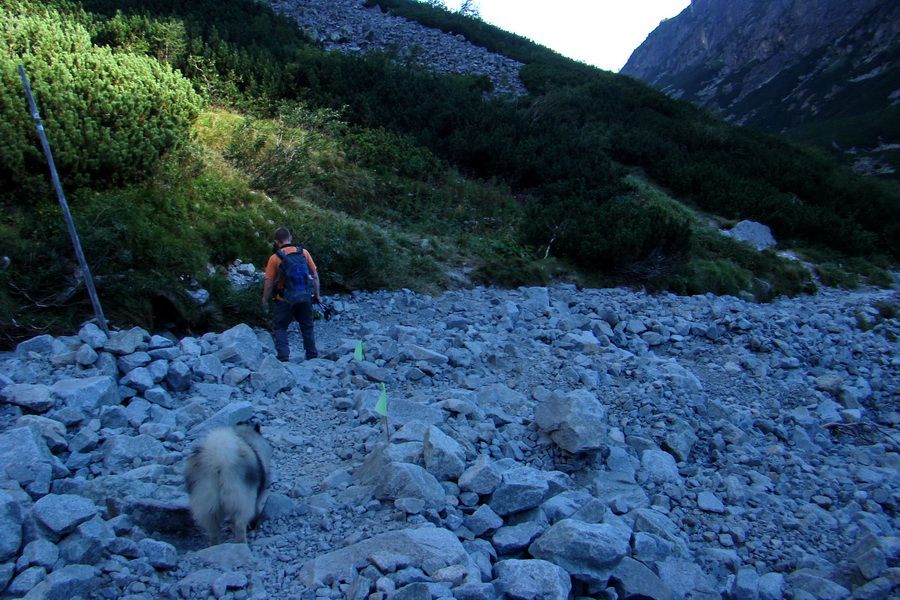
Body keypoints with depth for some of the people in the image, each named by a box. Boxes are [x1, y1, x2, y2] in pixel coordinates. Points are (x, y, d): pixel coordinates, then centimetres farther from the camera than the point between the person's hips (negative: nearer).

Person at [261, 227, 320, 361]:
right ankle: (312, 357, 20)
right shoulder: (304, 252, -1)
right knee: (307, 328, 16)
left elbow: (269, 283, -6)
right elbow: (315, 276, 2)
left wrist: (265, 299, 9)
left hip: (285, 300, -3)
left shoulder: (275, 258, -8)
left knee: (279, 327, 12)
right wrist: (316, 294, 13)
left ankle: (283, 356, 2)